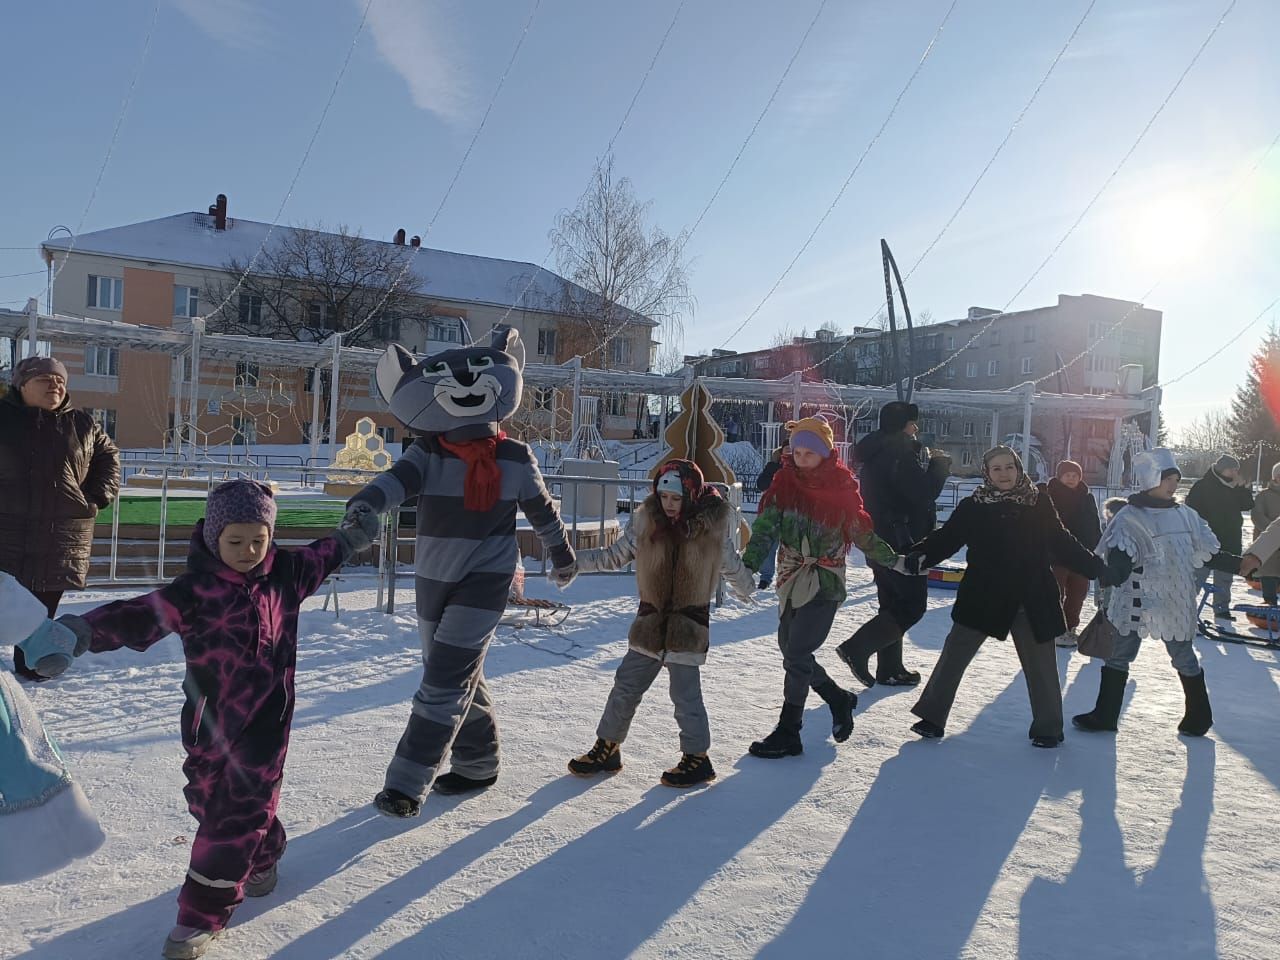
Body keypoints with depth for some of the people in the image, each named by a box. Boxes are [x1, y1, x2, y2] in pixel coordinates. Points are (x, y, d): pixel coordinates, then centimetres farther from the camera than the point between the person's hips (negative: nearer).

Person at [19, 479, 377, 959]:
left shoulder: (284, 573, -4)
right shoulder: (196, 589, -15)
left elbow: (322, 557, 16)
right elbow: (140, 615, -27)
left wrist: (353, 532, 20)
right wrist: (83, 630, -40)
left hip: (265, 723, 0)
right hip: (209, 722, 0)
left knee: (240, 812, 0)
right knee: (209, 803, 17)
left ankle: (203, 912, 13)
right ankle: (262, 857, 45)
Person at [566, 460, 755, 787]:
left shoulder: (712, 527, -7)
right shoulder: (645, 522, -5)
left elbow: (732, 566, 11)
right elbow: (614, 556, 7)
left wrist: (748, 588, 25)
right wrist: (573, 560, 1)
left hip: (690, 625, -3)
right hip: (650, 621, 3)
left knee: (685, 693, 0)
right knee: (625, 686, 10)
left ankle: (697, 757, 19)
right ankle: (606, 748, 26)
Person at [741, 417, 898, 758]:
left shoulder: (842, 489, -8)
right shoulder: (784, 483, -2)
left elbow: (863, 534, 3)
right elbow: (765, 527, -12)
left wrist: (895, 561, 3)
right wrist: (749, 563, -25)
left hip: (824, 585, -5)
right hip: (791, 581, 5)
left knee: (797, 655, -9)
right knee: (790, 649, 13)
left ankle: (788, 734, 4)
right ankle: (839, 700, 34)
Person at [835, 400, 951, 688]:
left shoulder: (873, 452, 14)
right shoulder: (900, 452, -16)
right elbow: (924, 493, -20)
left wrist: (929, 463, 12)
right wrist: (940, 463, -5)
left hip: (879, 541, 10)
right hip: (901, 542, -10)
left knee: (892, 603, 15)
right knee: (913, 604, -3)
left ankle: (890, 669, 19)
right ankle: (858, 648, -11)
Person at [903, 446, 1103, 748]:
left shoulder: (1039, 504, 0)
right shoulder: (973, 506, -3)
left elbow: (1063, 543, 8)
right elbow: (946, 537, -9)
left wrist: (1098, 569, 7)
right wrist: (919, 556, -26)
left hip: (1032, 601, 1)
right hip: (982, 597, -1)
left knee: (1040, 664, 11)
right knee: (954, 654, 2)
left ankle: (1048, 727, 29)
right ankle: (932, 716, 13)